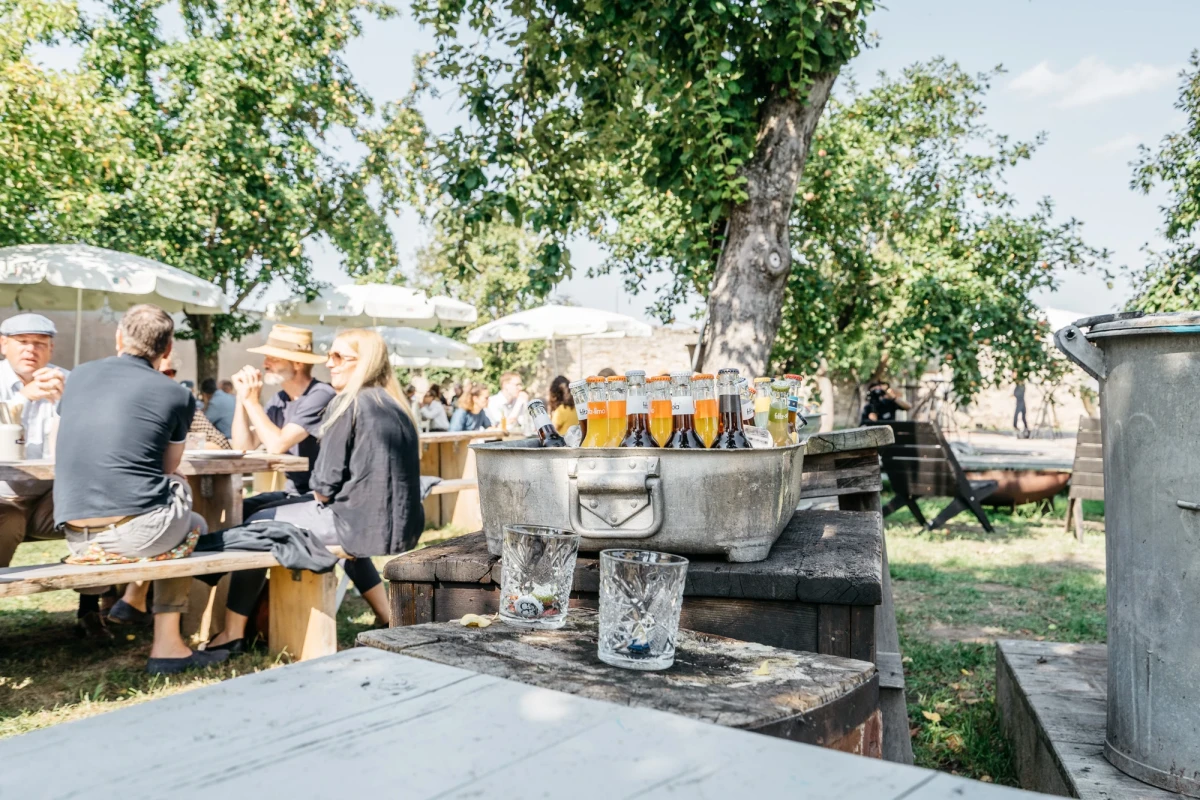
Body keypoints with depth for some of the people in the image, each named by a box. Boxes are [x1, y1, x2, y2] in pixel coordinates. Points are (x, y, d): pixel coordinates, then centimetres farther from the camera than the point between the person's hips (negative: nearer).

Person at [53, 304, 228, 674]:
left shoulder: (78, 376, 11)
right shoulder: (176, 395, -1)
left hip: (75, 538, 5)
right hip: (134, 532, -5)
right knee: (194, 527, 26)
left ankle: (134, 599, 24)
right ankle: (166, 646, 20)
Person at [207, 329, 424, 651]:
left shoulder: (348, 403, -9)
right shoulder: (395, 404, 12)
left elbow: (325, 483, -12)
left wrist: (320, 497, 9)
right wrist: (323, 498, 21)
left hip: (366, 524, -8)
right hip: (404, 525, 8)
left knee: (259, 525, 8)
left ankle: (232, 634, 15)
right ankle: (388, 617, 34)